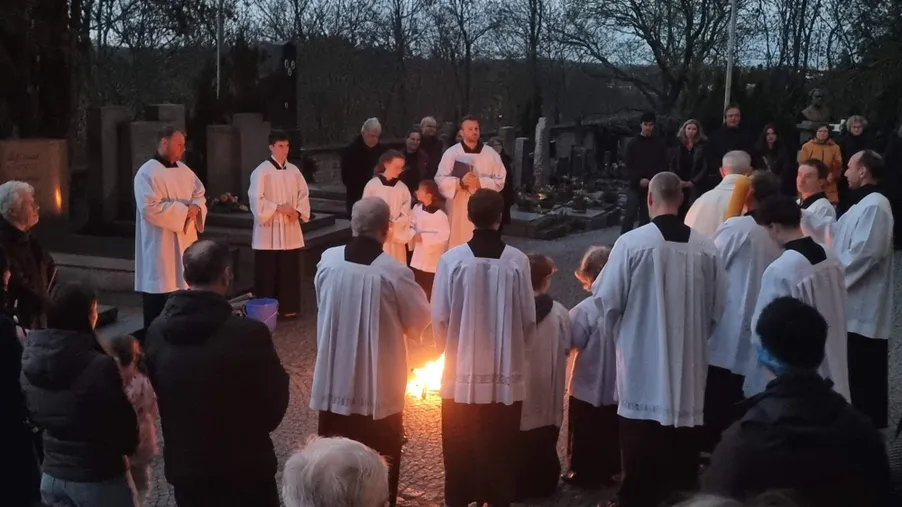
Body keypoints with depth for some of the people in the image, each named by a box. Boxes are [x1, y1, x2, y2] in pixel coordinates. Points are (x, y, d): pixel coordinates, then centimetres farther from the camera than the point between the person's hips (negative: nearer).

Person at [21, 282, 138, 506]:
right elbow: (123, 421, -15)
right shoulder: (99, 366, -25)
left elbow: (33, 414, 9)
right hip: (98, 478, -6)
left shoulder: (31, 358, -4)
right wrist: (130, 445, 5)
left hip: (51, 475, 6)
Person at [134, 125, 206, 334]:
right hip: (160, 245, -8)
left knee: (184, 287, 13)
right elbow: (150, 208, -22)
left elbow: (200, 194, 17)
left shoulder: (184, 170, 12)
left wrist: (196, 207, -6)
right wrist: (183, 210, -18)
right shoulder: (147, 173, -13)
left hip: (185, 240, 8)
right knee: (159, 298, -3)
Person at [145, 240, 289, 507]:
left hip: (183, 465, 4)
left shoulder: (157, 331, -9)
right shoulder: (250, 333, -22)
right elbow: (275, 406, -10)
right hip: (244, 468, -4)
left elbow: (153, 396, 6)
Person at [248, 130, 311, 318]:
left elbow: (304, 194, 12)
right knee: (268, 272, 0)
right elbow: (256, 198, -13)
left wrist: (298, 212, -5)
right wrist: (278, 208, -17)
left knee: (290, 271, 9)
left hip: (290, 229, 5)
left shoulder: (294, 170, 7)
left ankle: (289, 307, 18)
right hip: (269, 230, -5)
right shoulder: (261, 171, -9)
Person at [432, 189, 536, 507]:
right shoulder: (517, 261, -11)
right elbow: (529, 320, -5)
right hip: (506, 372, 1)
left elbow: (439, 318, -7)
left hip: (461, 371, 0)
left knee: (459, 449, 15)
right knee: (500, 449, 13)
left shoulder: (452, 259, -12)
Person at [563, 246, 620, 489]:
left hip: (589, 387, -5)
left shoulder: (585, 310, -24)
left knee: (585, 436, 12)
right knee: (611, 434, 20)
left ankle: (584, 473, 22)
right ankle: (608, 471, 30)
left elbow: (572, 343, -16)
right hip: (617, 386, 5)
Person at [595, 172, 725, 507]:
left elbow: (608, 300, -7)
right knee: (682, 457, 13)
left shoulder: (632, 242, -13)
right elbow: (717, 310, 4)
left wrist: (618, 334, 13)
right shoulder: (706, 248, -3)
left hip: (643, 364, -3)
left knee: (641, 465, 7)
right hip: (689, 367, 3)